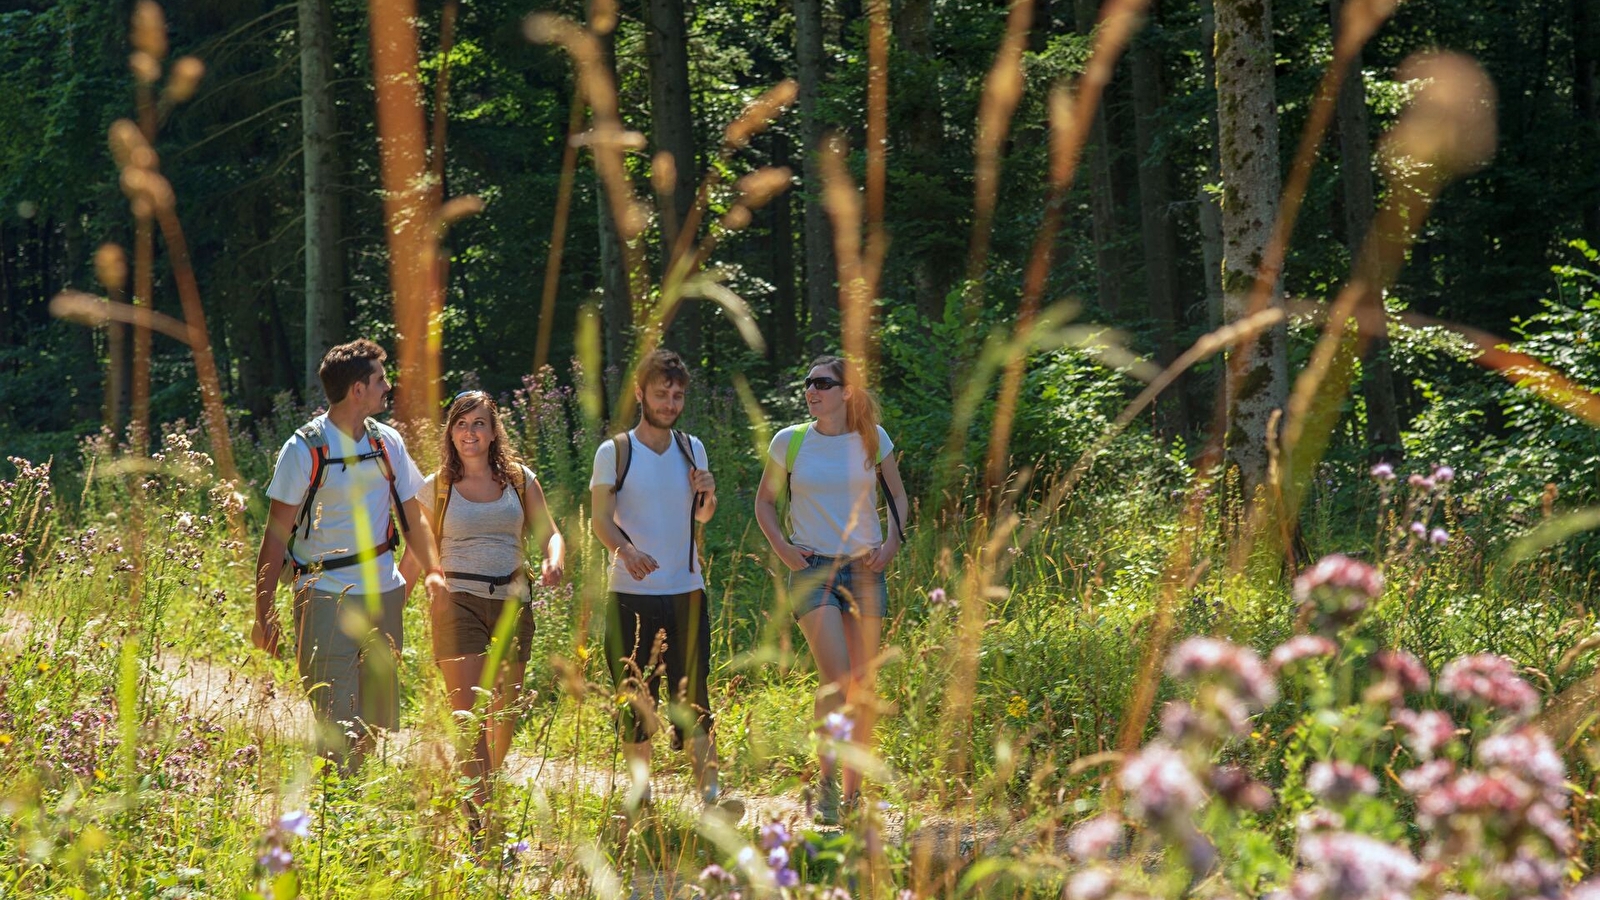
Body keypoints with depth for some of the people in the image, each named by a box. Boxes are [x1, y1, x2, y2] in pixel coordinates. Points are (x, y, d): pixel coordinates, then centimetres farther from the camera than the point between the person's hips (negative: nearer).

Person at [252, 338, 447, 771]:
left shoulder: (388, 442, 8)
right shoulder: (305, 448, -7)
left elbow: (411, 516, 15)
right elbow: (277, 533, -6)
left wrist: (433, 570, 0)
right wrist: (264, 610, -10)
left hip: (383, 589, 5)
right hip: (326, 592, -5)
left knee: (381, 718, 8)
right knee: (335, 719, -10)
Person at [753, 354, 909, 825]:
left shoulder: (872, 440, 3)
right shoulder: (789, 442, 1)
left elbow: (896, 495, 16)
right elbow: (764, 500, 13)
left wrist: (891, 544, 1)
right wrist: (781, 545, -1)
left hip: (864, 570, 2)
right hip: (812, 570, -2)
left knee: (864, 686, 2)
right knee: (835, 679, -18)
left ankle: (852, 793, 12)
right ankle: (826, 782, -5)